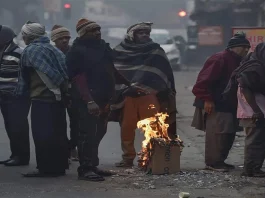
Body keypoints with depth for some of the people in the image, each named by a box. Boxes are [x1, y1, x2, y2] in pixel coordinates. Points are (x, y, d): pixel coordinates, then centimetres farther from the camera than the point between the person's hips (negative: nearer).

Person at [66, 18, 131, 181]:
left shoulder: (103, 47, 15)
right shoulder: (77, 52, -11)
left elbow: (111, 71, 27)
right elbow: (78, 78, -19)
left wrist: (128, 83, 22)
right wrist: (89, 101, -27)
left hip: (103, 99, 9)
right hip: (89, 101, -9)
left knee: (98, 133, 13)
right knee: (88, 134, -9)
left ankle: (92, 166, 21)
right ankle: (85, 169, -6)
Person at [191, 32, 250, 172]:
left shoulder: (237, 62, 16)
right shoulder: (220, 60, -16)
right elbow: (204, 81, -22)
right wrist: (207, 100, -23)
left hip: (229, 107, 10)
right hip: (215, 106, -10)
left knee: (228, 134, 11)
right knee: (216, 134, -11)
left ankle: (219, 161, 20)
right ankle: (212, 163, -4)